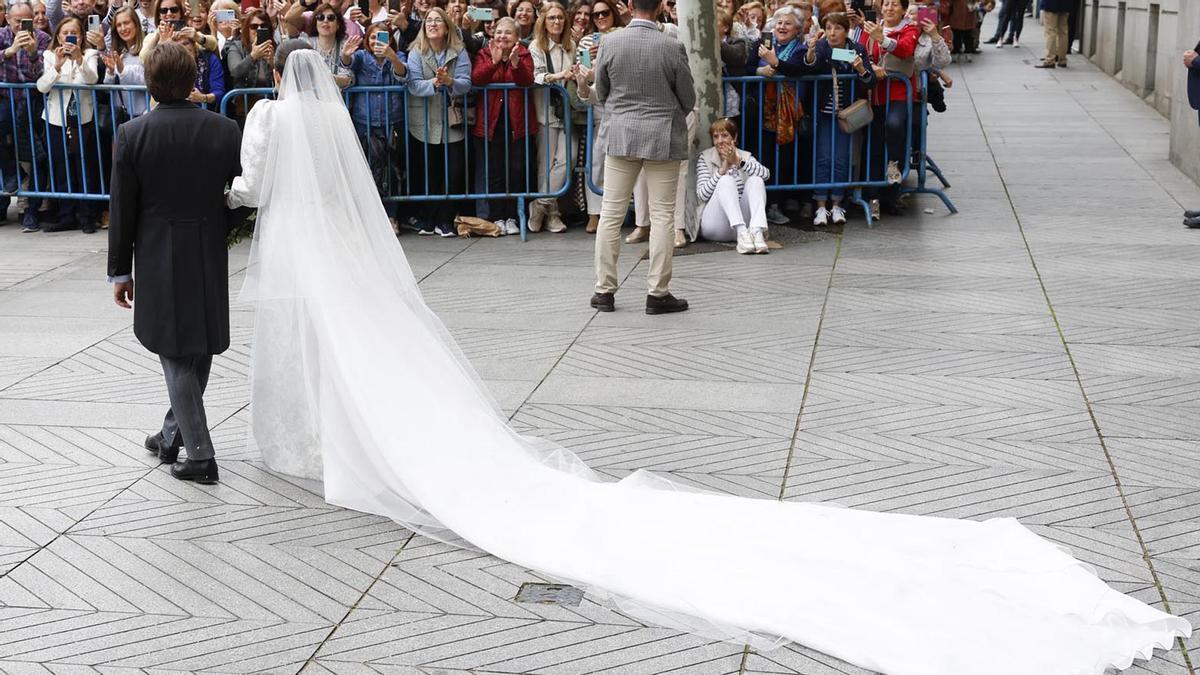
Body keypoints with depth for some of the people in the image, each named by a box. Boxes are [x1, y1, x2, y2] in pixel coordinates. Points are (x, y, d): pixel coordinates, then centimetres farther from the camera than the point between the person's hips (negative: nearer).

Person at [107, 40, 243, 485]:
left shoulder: (132, 135, -9)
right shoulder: (226, 130, -4)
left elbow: (122, 211, -5)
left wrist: (120, 270, 2)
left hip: (159, 258, -2)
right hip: (210, 257, 3)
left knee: (176, 354, 4)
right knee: (200, 350, 17)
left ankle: (199, 455, 2)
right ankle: (173, 436, 30)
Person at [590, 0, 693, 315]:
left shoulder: (609, 42, -7)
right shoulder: (672, 47, -11)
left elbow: (600, 93, 6)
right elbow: (688, 100, -1)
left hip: (620, 134, 2)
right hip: (663, 137, -2)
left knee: (611, 214, 9)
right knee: (662, 215, 4)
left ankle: (604, 290, 12)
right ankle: (657, 293, 6)